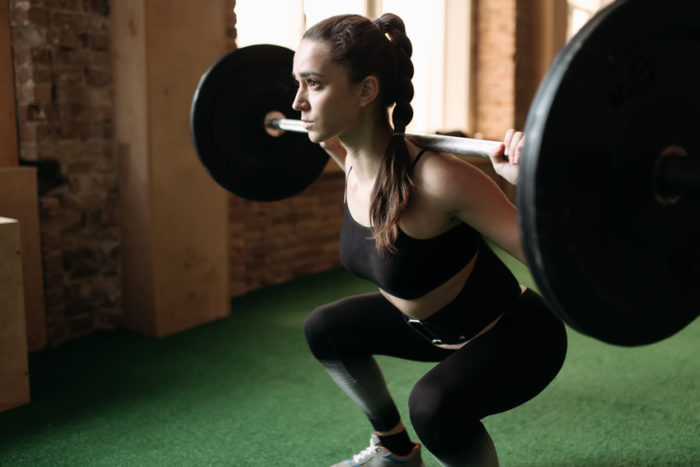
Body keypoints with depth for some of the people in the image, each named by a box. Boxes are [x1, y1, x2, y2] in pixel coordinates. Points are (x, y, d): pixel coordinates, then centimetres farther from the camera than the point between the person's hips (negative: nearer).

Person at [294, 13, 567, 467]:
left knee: (434, 404, -34)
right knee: (325, 329, 12)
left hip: (517, 334, -8)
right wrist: (328, 142, 14)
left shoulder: (434, 179, -36)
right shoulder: (356, 161, -12)